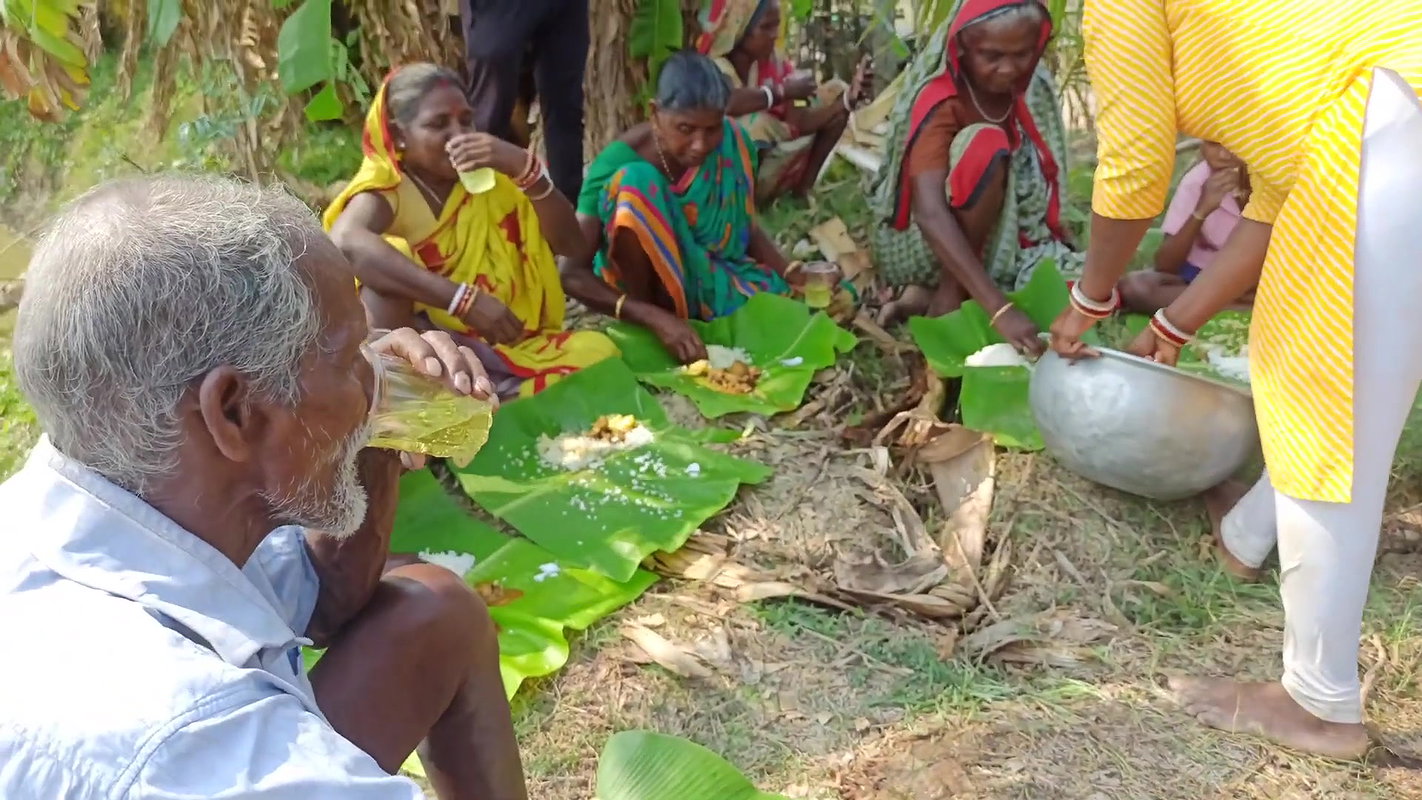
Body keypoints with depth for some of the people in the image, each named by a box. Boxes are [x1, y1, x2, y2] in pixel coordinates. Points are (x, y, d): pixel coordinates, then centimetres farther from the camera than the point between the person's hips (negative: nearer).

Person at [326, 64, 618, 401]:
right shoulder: (386, 189, -8)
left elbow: (572, 245, -4)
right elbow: (344, 243, -34)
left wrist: (524, 167, -20)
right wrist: (465, 299, -40)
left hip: (498, 350, 4)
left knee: (596, 350, -20)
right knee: (390, 256, -28)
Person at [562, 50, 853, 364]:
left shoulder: (732, 144, -12)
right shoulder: (619, 163, -24)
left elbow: (747, 228, 4)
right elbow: (573, 273, -26)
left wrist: (797, 277, -14)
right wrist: (656, 318, -39)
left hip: (709, 277, 4)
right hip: (642, 288, -4)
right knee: (633, 183, -31)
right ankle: (647, 330, -21)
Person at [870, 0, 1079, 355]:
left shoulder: (1032, 90, -3)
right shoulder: (939, 102, -24)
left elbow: (1038, 174, 10)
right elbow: (931, 215, -37)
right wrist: (999, 309, -46)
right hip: (925, 245, -7)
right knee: (986, 142, -30)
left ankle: (928, 293, -7)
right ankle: (947, 298, -21)